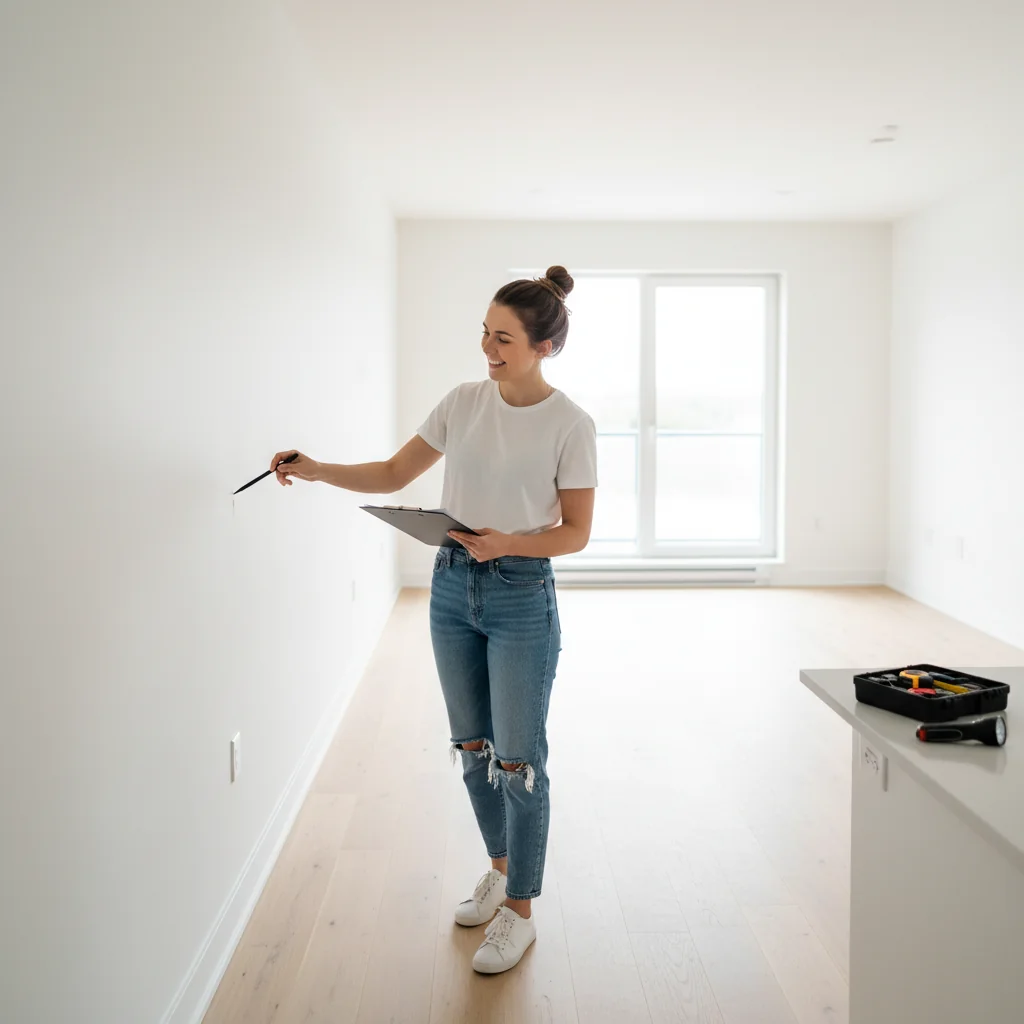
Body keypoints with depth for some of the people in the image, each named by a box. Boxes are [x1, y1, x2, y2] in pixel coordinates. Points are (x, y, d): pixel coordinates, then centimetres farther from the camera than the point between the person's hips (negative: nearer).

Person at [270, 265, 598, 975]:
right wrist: (318, 471, -4)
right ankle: (502, 869, 38)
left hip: (522, 598, -5)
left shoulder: (570, 424, -11)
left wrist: (507, 543, -23)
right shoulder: (464, 403, 2)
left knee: (518, 760, 1)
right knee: (473, 748, 16)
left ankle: (520, 912, 19)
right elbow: (394, 475, 9)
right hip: (453, 588, 5)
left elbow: (576, 533, -7)